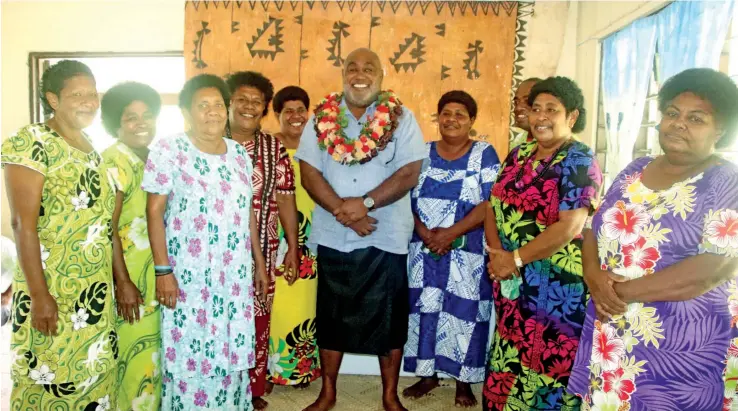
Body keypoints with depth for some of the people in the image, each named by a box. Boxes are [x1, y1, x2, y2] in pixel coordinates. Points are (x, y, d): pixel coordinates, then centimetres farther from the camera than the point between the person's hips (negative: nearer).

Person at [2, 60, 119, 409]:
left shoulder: (91, 149, 11)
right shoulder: (32, 143, -12)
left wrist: (119, 281, 14)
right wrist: (39, 296, -20)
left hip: (94, 292, 7)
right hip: (52, 292, -7)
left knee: (94, 378, 15)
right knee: (49, 381, 5)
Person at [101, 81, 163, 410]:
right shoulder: (113, 161, -14)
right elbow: (107, 229, -18)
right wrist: (123, 282, -20)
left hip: (155, 274, 7)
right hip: (129, 275, -7)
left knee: (153, 347, 16)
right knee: (132, 350, 1)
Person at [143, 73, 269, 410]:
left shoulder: (239, 153, 7)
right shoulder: (168, 151, -8)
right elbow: (154, 212, -9)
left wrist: (259, 263, 12)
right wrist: (162, 270, -14)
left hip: (235, 275, 5)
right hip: (188, 276, -4)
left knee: (231, 353, 14)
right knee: (189, 357, 5)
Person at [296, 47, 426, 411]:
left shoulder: (401, 118, -1)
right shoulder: (321, 119, 3)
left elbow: (410, 173, -9)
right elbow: (309, 175, -3)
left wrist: (366, 203, -19)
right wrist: (342, 211, -16)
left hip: (386, 238, -1)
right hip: (333, 238, 2)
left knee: (388, 317, 8)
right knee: (331, 316, 12)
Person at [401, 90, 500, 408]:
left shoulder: (485, 154, -1)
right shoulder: (423, 153, 8)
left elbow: (489, 204, -9)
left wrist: (450, 233, -18)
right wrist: (423, 231, -13)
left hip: (467, 253, -2)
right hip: (424, 249, 3)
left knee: (464, 312, 2)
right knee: (424, 308, 7)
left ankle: (464, 382, 18)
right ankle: (427, 375, 24)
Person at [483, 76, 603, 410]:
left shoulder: (579, 162, -10)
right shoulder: (518, 155, 10)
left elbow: (569, 227, -19)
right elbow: (494, 206, 8)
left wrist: (515, 259, -16)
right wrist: (497, 253, -9)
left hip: (557, 285, -6)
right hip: (511, 281, 6)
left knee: (548, 363, 4)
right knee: (509, 359, 15)